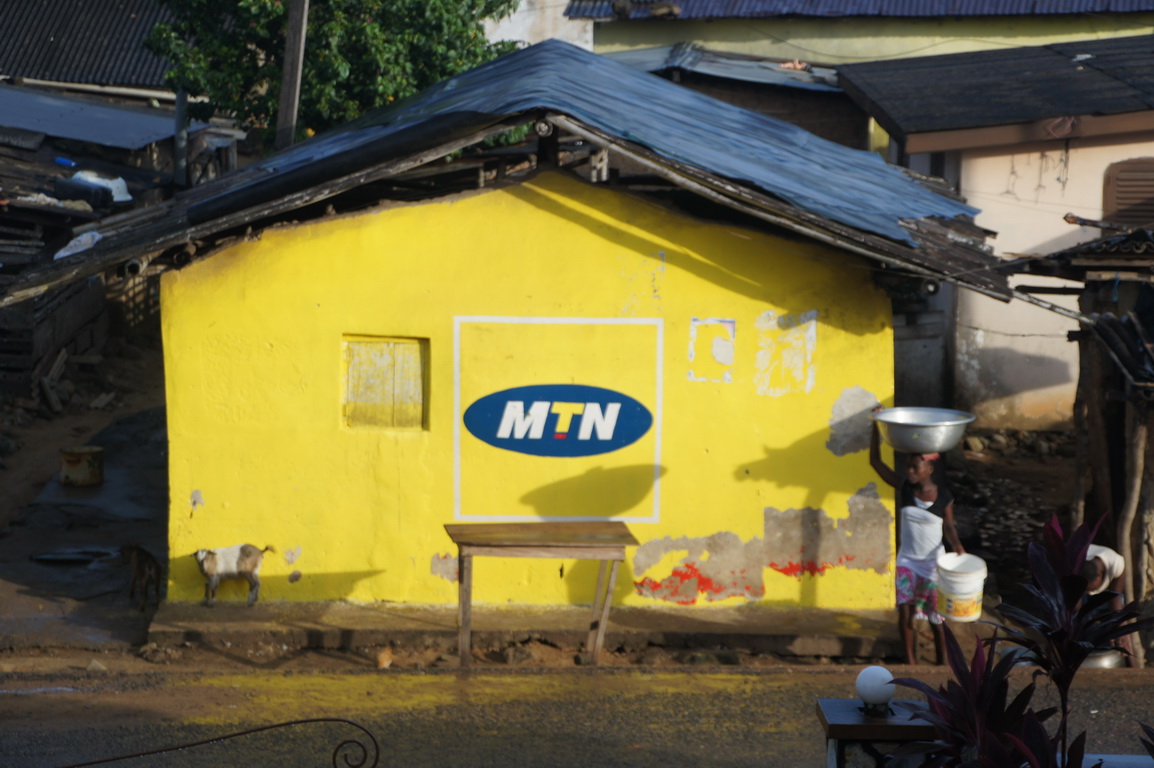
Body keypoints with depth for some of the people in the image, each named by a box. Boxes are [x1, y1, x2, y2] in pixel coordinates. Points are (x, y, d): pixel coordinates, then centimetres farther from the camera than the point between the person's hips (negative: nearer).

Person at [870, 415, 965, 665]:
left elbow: (949, 526, -1)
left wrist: (956, 545, -21)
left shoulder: (944, 495, -12)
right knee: (905, 614, 2)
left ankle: (941, 664, 24)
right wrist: (876, 426, -16)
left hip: (933, 563, -2)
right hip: (907, 560, 2)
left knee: (936, 618, 8)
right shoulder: (904, 487, -8)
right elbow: (875, 461, -9)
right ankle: (910, 661, 19)